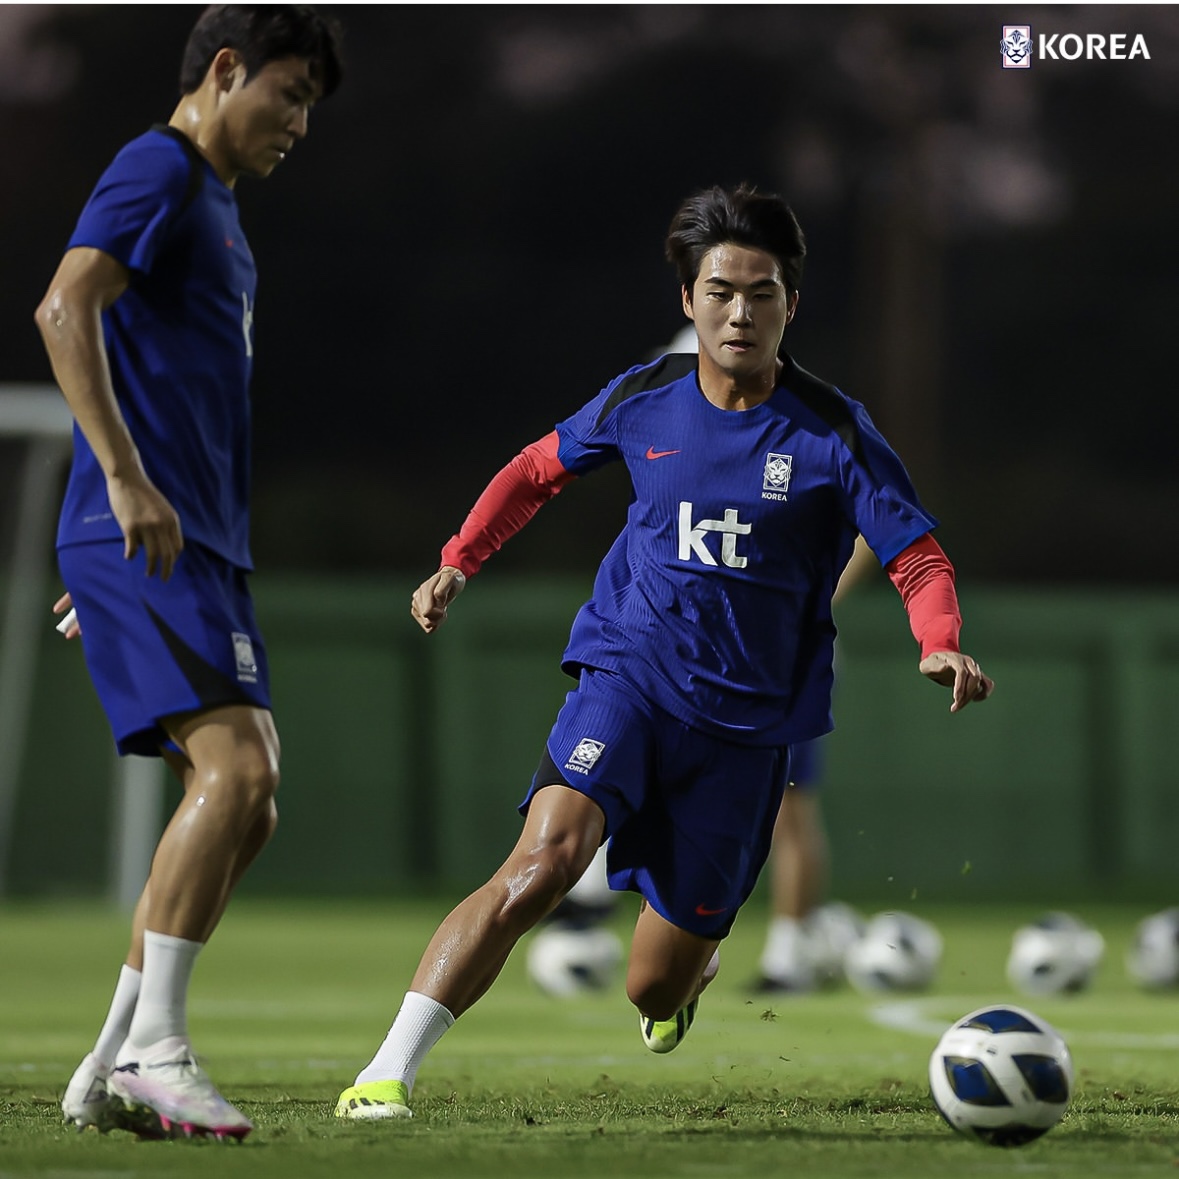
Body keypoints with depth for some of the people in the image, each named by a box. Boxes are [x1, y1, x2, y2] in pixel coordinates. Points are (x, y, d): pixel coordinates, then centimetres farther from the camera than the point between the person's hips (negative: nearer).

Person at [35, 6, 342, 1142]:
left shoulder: (214, 199, 24)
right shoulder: (157, 172, -6)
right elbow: (64, 309, -22)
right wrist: (125, 482, -28)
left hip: (197, 545, 10)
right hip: (144, 540, -10)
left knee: (242, 806, 6)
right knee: (237, 768, -21)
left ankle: (110, 1070, 8)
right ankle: (153, 1048, -20)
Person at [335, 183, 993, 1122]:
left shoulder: (833, 433, -7)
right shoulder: (644, 400, 0)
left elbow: (919, 559, -7)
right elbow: (542, 469, 18)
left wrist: (942, 648, -27)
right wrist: (459, 562, 11)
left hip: (748, 718, 0)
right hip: (627, 671, 0)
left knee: (655, 992, 4)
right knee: (546, 859, -29)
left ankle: (692, 962, 45)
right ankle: (389, 1070, -27)